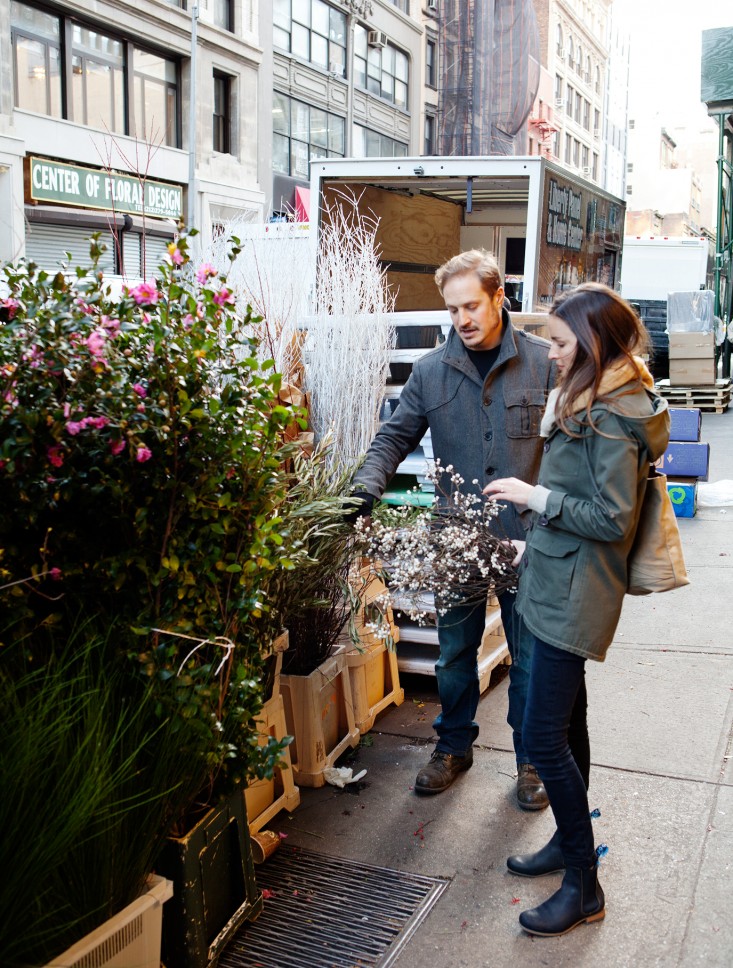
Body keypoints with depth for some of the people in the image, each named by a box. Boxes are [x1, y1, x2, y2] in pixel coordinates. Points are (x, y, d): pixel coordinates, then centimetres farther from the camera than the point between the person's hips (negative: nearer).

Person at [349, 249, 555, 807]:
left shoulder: (543, 363, -5)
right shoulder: (430, 371, 1)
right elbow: (395, 438, 4)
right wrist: (367, 488, -14)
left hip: (527, 537, -2)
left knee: (530, 654, 11)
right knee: (455, 650, 16)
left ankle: (531, 758, 31)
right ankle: (454, 746, 36)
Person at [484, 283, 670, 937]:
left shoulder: (612, 419, -20)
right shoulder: (592, 402, 11)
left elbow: (614, 519, -21)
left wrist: (537, 497, -17)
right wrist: (539, 544, 19)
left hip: (575, 595, -10)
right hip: (561, 583, 10)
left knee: (543, 737, -6)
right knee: (566, 723, 20)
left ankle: (584, 888, 8)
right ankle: (570, 842, 36)